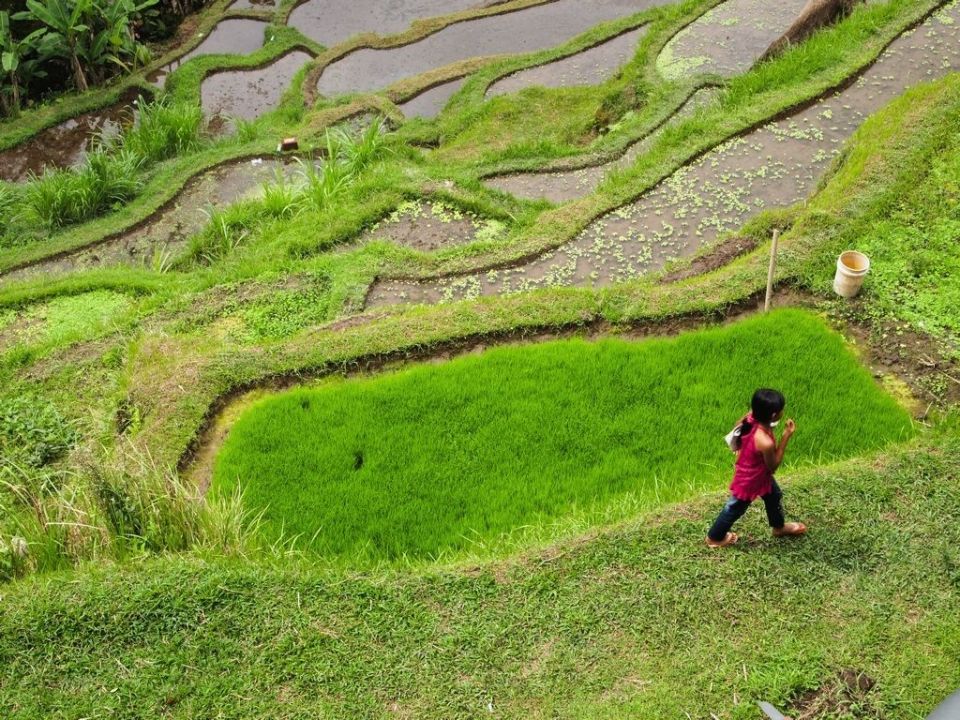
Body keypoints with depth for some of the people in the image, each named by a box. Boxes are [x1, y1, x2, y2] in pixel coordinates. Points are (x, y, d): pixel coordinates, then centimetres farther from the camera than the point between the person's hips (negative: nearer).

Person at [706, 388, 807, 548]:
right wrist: (786, 437, -26)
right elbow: (773, 466, -24)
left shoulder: (751, 420, -23)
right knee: (735, 509, 18)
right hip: (749, 481, -8)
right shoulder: (766, 442, -43)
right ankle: (714, 538, 41)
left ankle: (779, 526, 57)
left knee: (774, 496, 30)